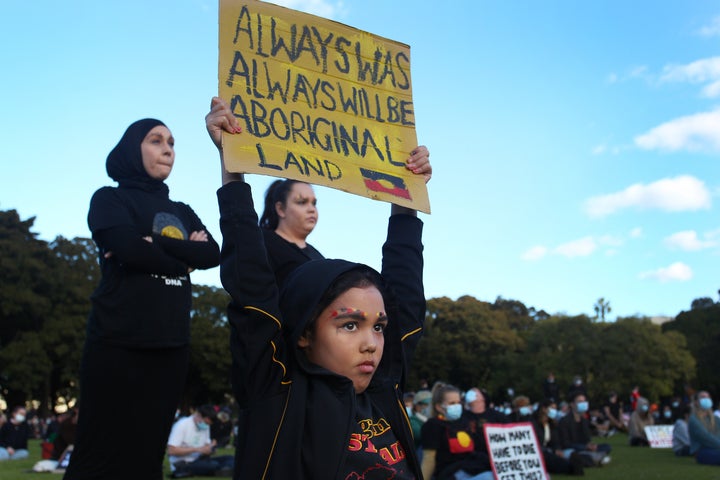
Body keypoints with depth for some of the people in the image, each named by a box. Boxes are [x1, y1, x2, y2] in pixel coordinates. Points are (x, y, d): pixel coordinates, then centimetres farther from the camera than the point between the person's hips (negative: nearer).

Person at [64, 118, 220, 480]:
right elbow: (129, 249, -14)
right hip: (117, 343, -5)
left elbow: (213, 254, 2)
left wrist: (156, 242, -10)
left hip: (171, 345, 5)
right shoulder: (110, 199, 4)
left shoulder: (182, 213, 19)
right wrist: (183, 259, 0)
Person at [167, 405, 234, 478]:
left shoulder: (205, 426, 10)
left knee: (229, 458, -11)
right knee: (213, 465, -33)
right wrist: (197, 449, -21)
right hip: (182, 464, -9)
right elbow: (171, 450, -19)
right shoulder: (182, 425, -12)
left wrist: (210, 448, -10)